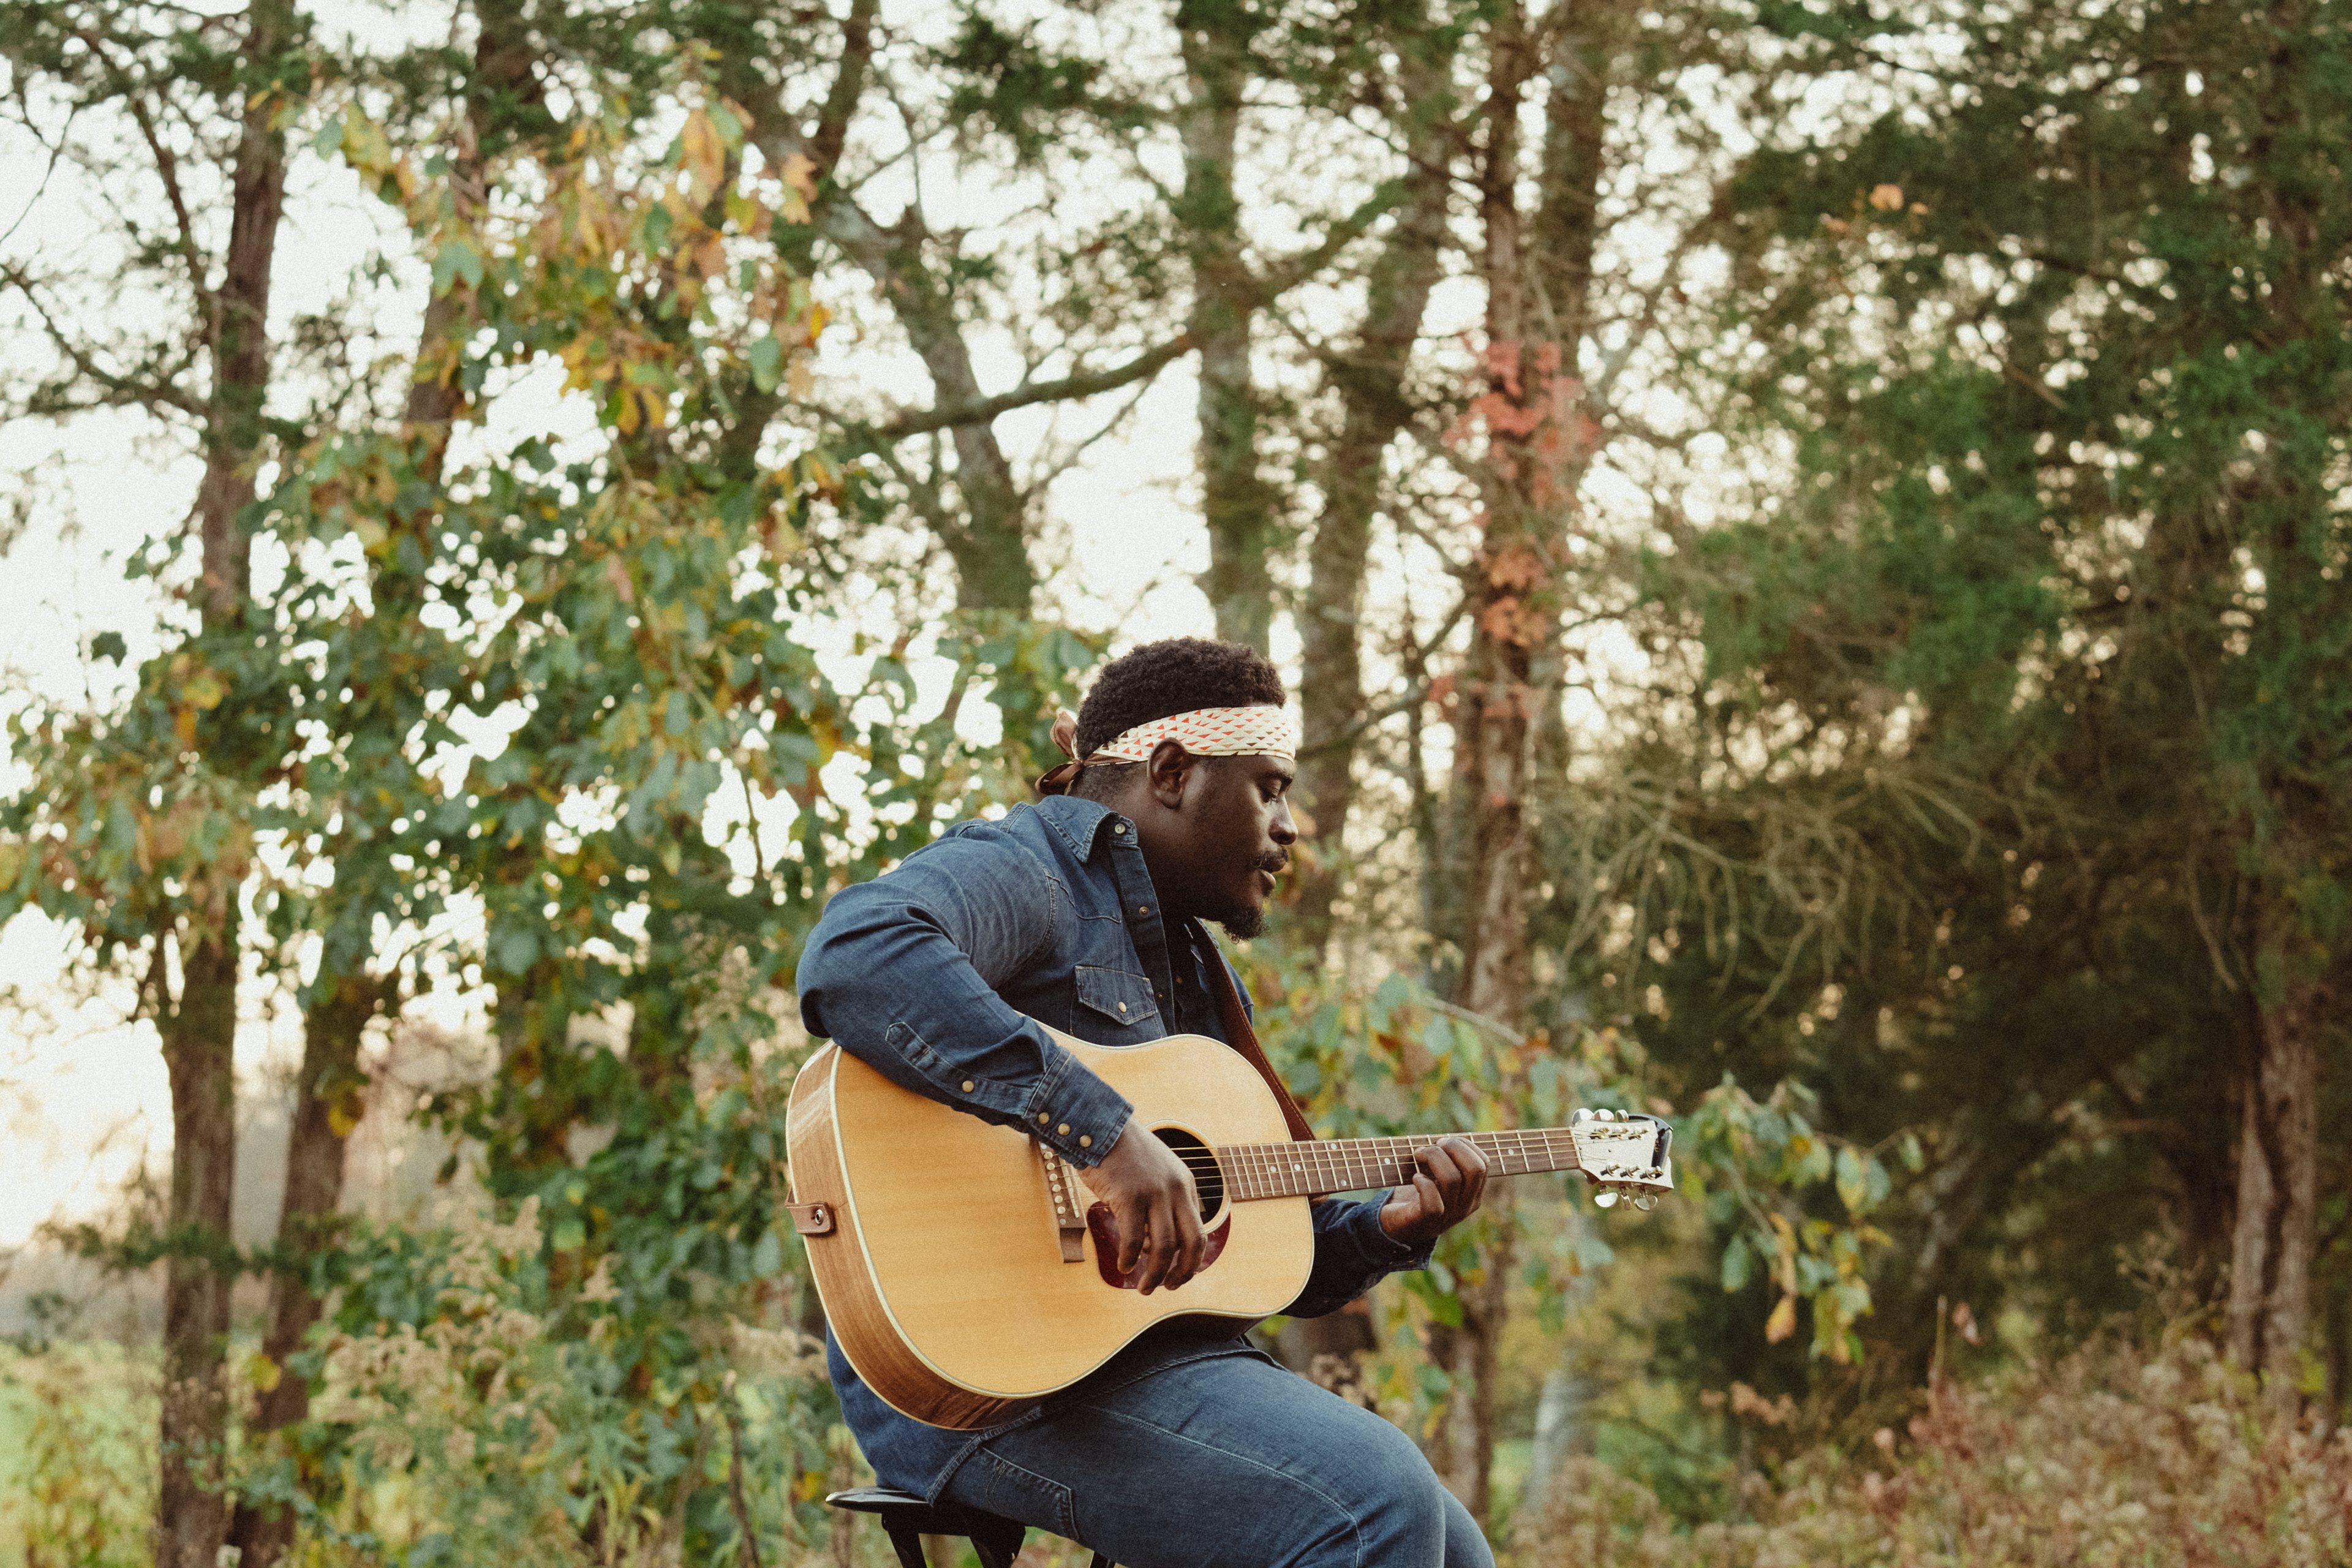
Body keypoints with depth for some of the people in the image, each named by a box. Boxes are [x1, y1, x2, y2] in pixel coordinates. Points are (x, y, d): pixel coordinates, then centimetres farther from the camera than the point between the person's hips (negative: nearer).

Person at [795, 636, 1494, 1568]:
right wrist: (1100, 1130, -33)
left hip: (1158, 1351, 10)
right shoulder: (1022, 873, -7)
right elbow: (855, 961, -32)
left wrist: (1388, 1229, 7)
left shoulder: (1194, 967, 24)